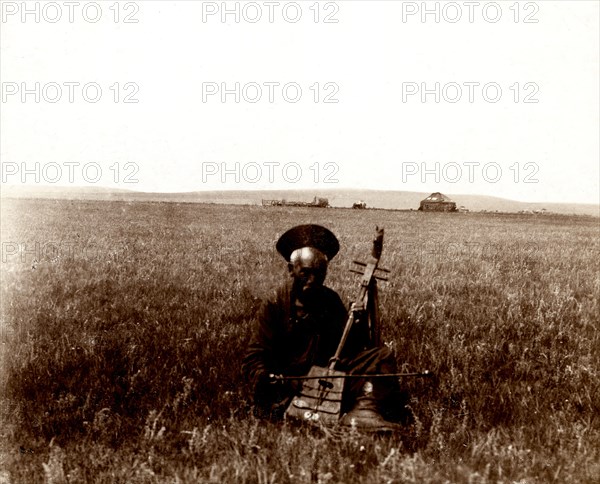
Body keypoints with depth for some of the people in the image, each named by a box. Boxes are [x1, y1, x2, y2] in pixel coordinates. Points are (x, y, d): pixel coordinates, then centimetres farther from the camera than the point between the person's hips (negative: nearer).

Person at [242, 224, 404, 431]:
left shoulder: (331, 300, 10)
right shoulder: (276, 304, -4)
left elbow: (350, 351, 9)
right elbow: (254, 359, -7)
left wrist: (357, 324, -11)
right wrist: (266, 382, -25)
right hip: (288, 385, -5)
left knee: (382, 356, -13)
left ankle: (363, 410, -34)